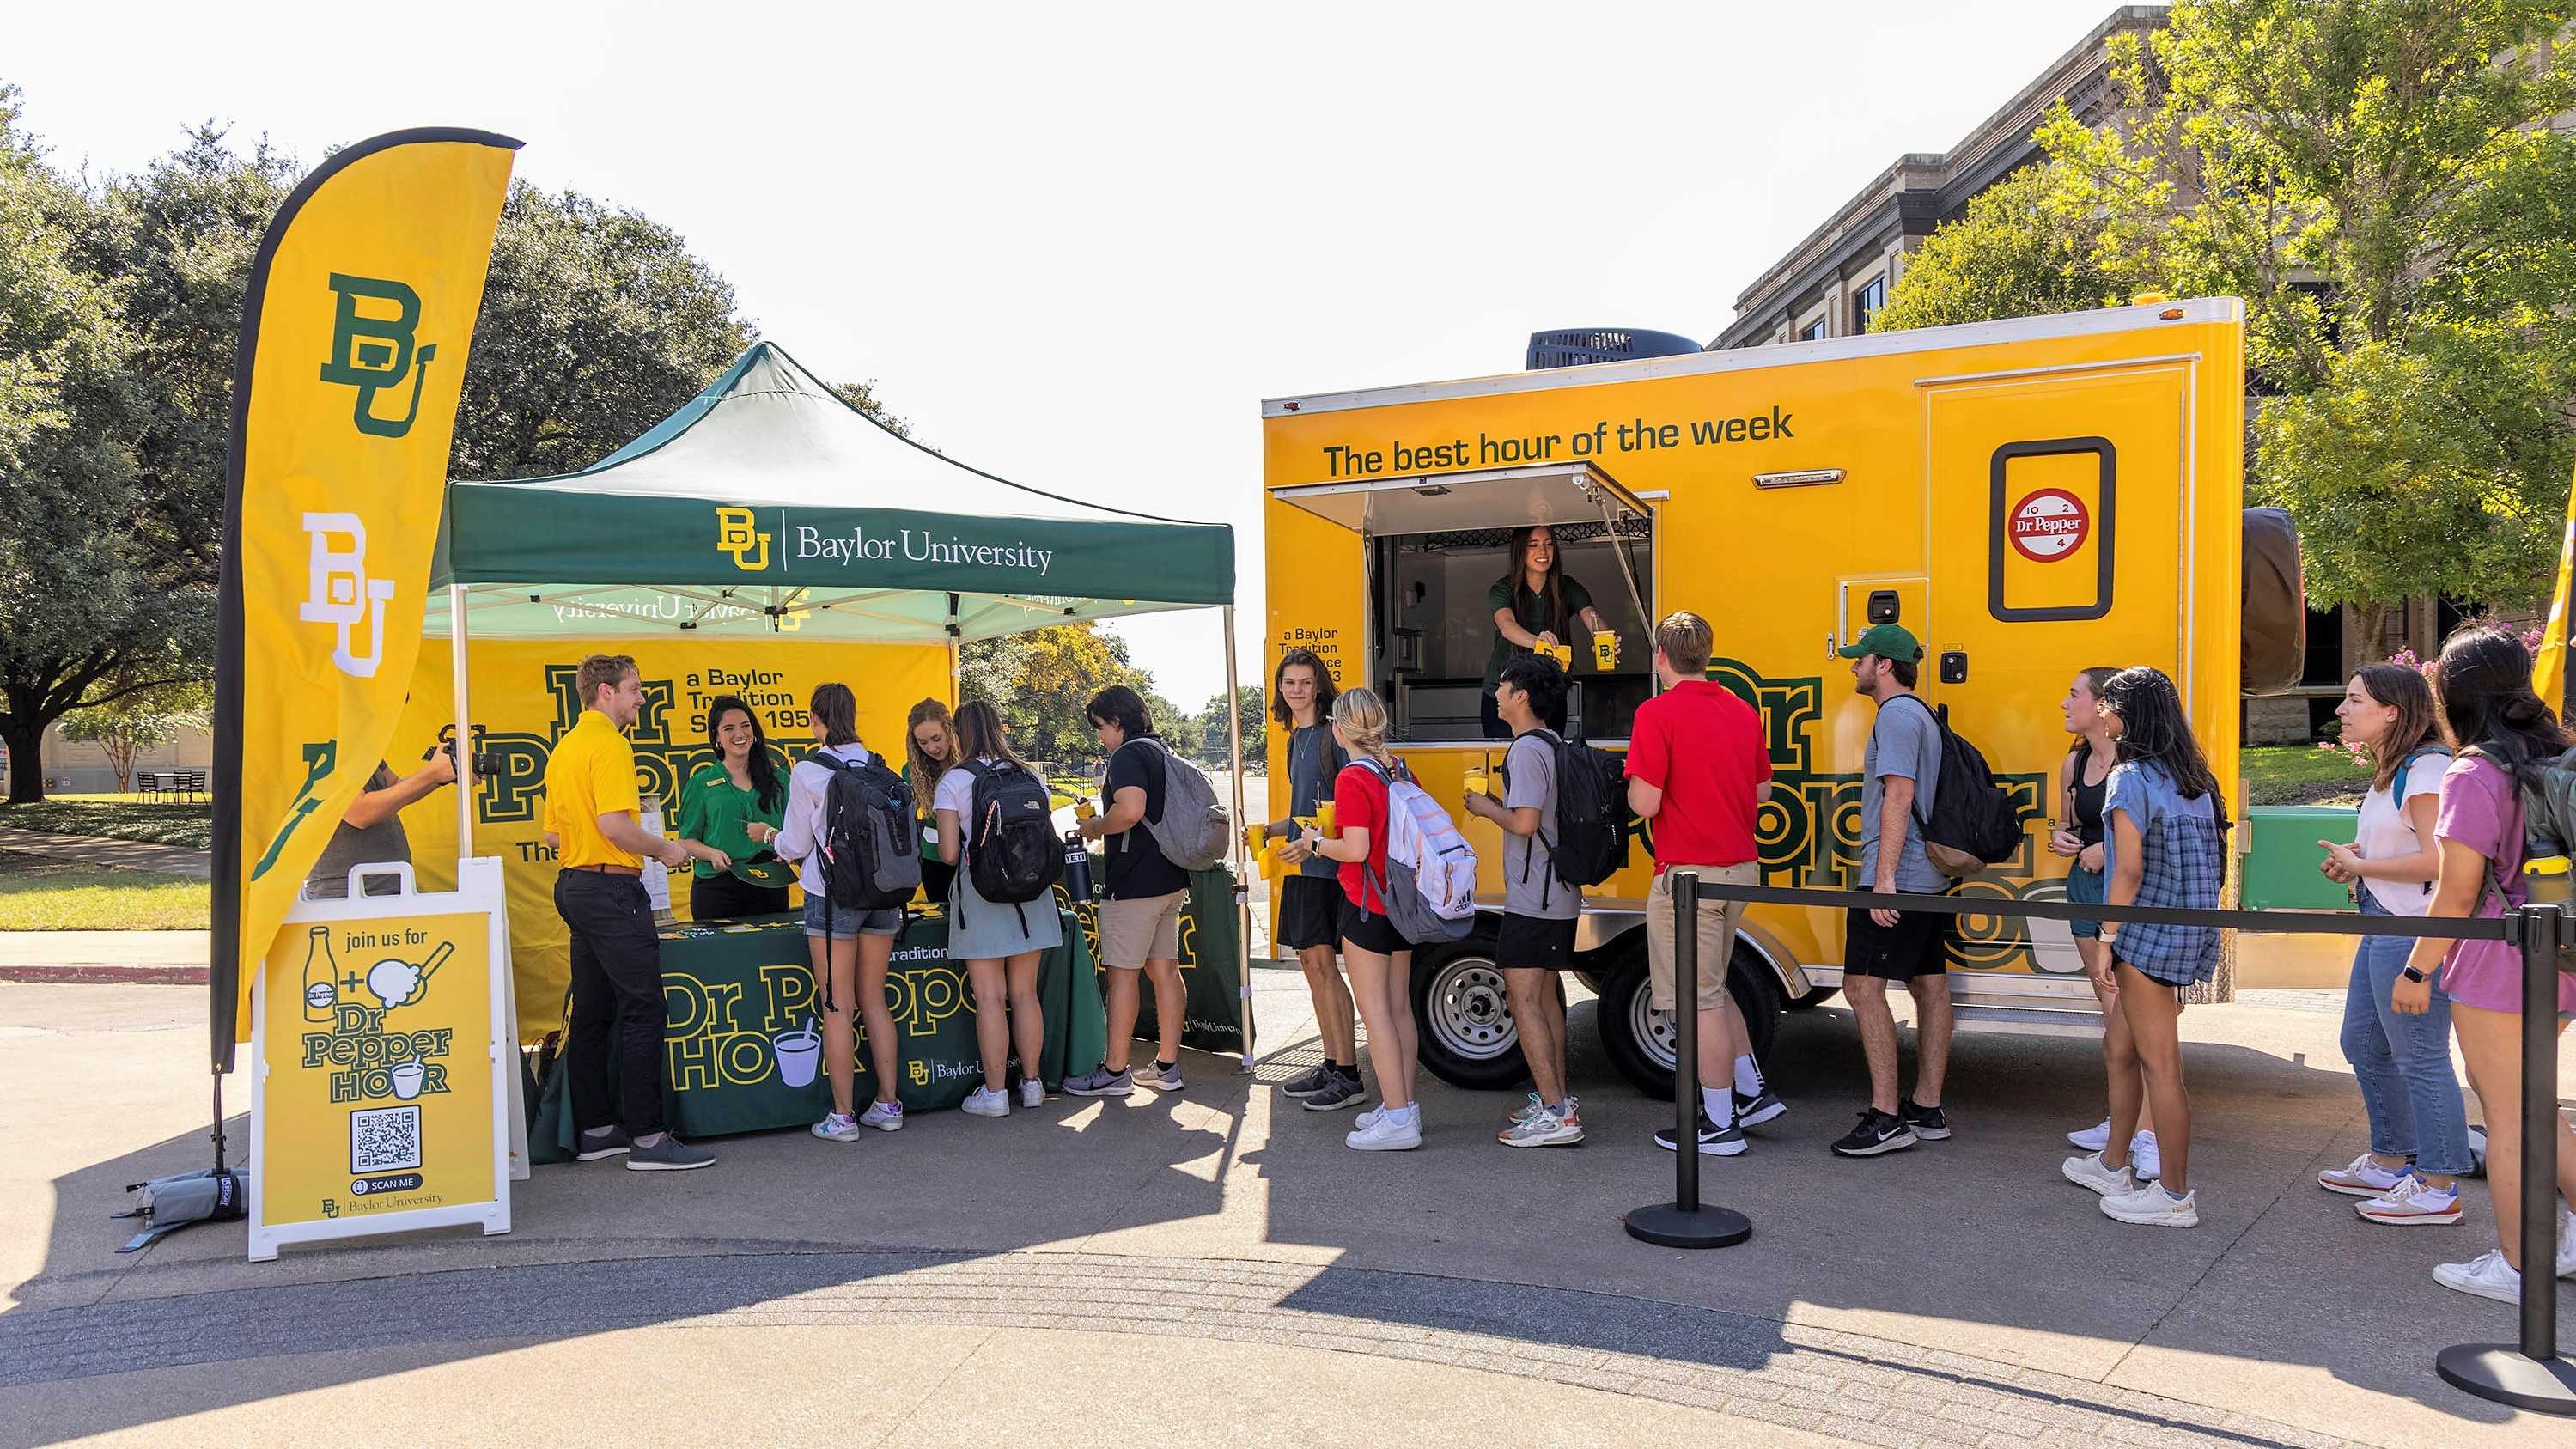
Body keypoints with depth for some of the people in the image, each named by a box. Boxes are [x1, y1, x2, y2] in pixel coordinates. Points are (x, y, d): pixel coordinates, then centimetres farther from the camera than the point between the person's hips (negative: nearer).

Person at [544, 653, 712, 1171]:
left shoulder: (564, 747, 16)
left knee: (591, 1012, 12)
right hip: (612, 889, -10)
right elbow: (615, 825, -23)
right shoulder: (609, 744, -13)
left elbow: (555, 833, 19)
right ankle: (648, 1138, -7)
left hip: (573, 885, 10)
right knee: (642, 1011, -8)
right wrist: (664, 849, -9)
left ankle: (593, 1129, 18)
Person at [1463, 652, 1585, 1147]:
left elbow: (1525, 822, -22)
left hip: (1532, 897, -10)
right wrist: (1497, 805, 18)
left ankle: (1554, 1114, -8)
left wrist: (1487, 808, -7)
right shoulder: (1555, 744, 14)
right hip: (1560, 895, 10)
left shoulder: (1527, 749, -16)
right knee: (1545, 994, 16)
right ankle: (1558, 1099, 23)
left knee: (1523, 996, -8)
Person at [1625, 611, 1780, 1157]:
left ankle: (1721, 1124, 8)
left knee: (1701, 999, 1)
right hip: (1741, 867, 8)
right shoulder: (1743, 711, 9)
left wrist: (1633, 783, 3)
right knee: (1712, 986, 23)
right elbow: (1762, 791, 15)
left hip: (1689, 875, -8)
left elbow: (1645, 803, -18)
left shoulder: (1658, 714, -14)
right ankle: (1754, 1091, 25)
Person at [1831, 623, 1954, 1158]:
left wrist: (1884, 879, -24)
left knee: (1864, 984, -10)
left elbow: (1899, 796, -21)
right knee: (1930, 986, 11)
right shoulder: (1922, 715, 19)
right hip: (1928, 877, 11)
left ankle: (1886, 1117, -11)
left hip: (1897, 878, -11)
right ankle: (1927, 1110, 17)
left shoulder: (1897, 715, -13)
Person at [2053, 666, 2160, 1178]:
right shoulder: (2074, 764, 12)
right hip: (2085, 886, 8)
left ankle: (2147, 1133, -10)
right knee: (2111, 1013, 13)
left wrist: (2111, 849, -17)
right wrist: (2060, 838, 5)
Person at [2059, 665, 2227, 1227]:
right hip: (2190, 934, 9)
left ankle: (2175, 1196, 6)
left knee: (2159, 1064, -2)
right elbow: (2212, 861, 13)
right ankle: (2113, 1164, 31)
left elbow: (2129, 871, -19)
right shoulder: (2194, 780, 12)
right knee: (2118, 1045, 20)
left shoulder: (2131, 779, -13)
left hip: (2148, 935, -9)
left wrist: (2106, 942, -14)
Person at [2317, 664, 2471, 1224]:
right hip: (2383, 930, 11)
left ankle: (2437, 1188, 7)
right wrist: (2354, 865, 7)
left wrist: (2360, 865, -13)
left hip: (2414, 934, -11)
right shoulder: (2390, 772, 15)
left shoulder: (2427, 769, -16)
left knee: (2419, 1058, -3)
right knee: (2363, 1044, 18)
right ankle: (2390, 1163, 31)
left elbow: (2438, 860, -24)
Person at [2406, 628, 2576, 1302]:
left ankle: (2515, 1267, 12)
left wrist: (2417, 970, -5)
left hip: (2496, 967, -8)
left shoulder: (2473, 775, -16)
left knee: (2507, 1114, 3)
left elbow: (2457, 896, -15)